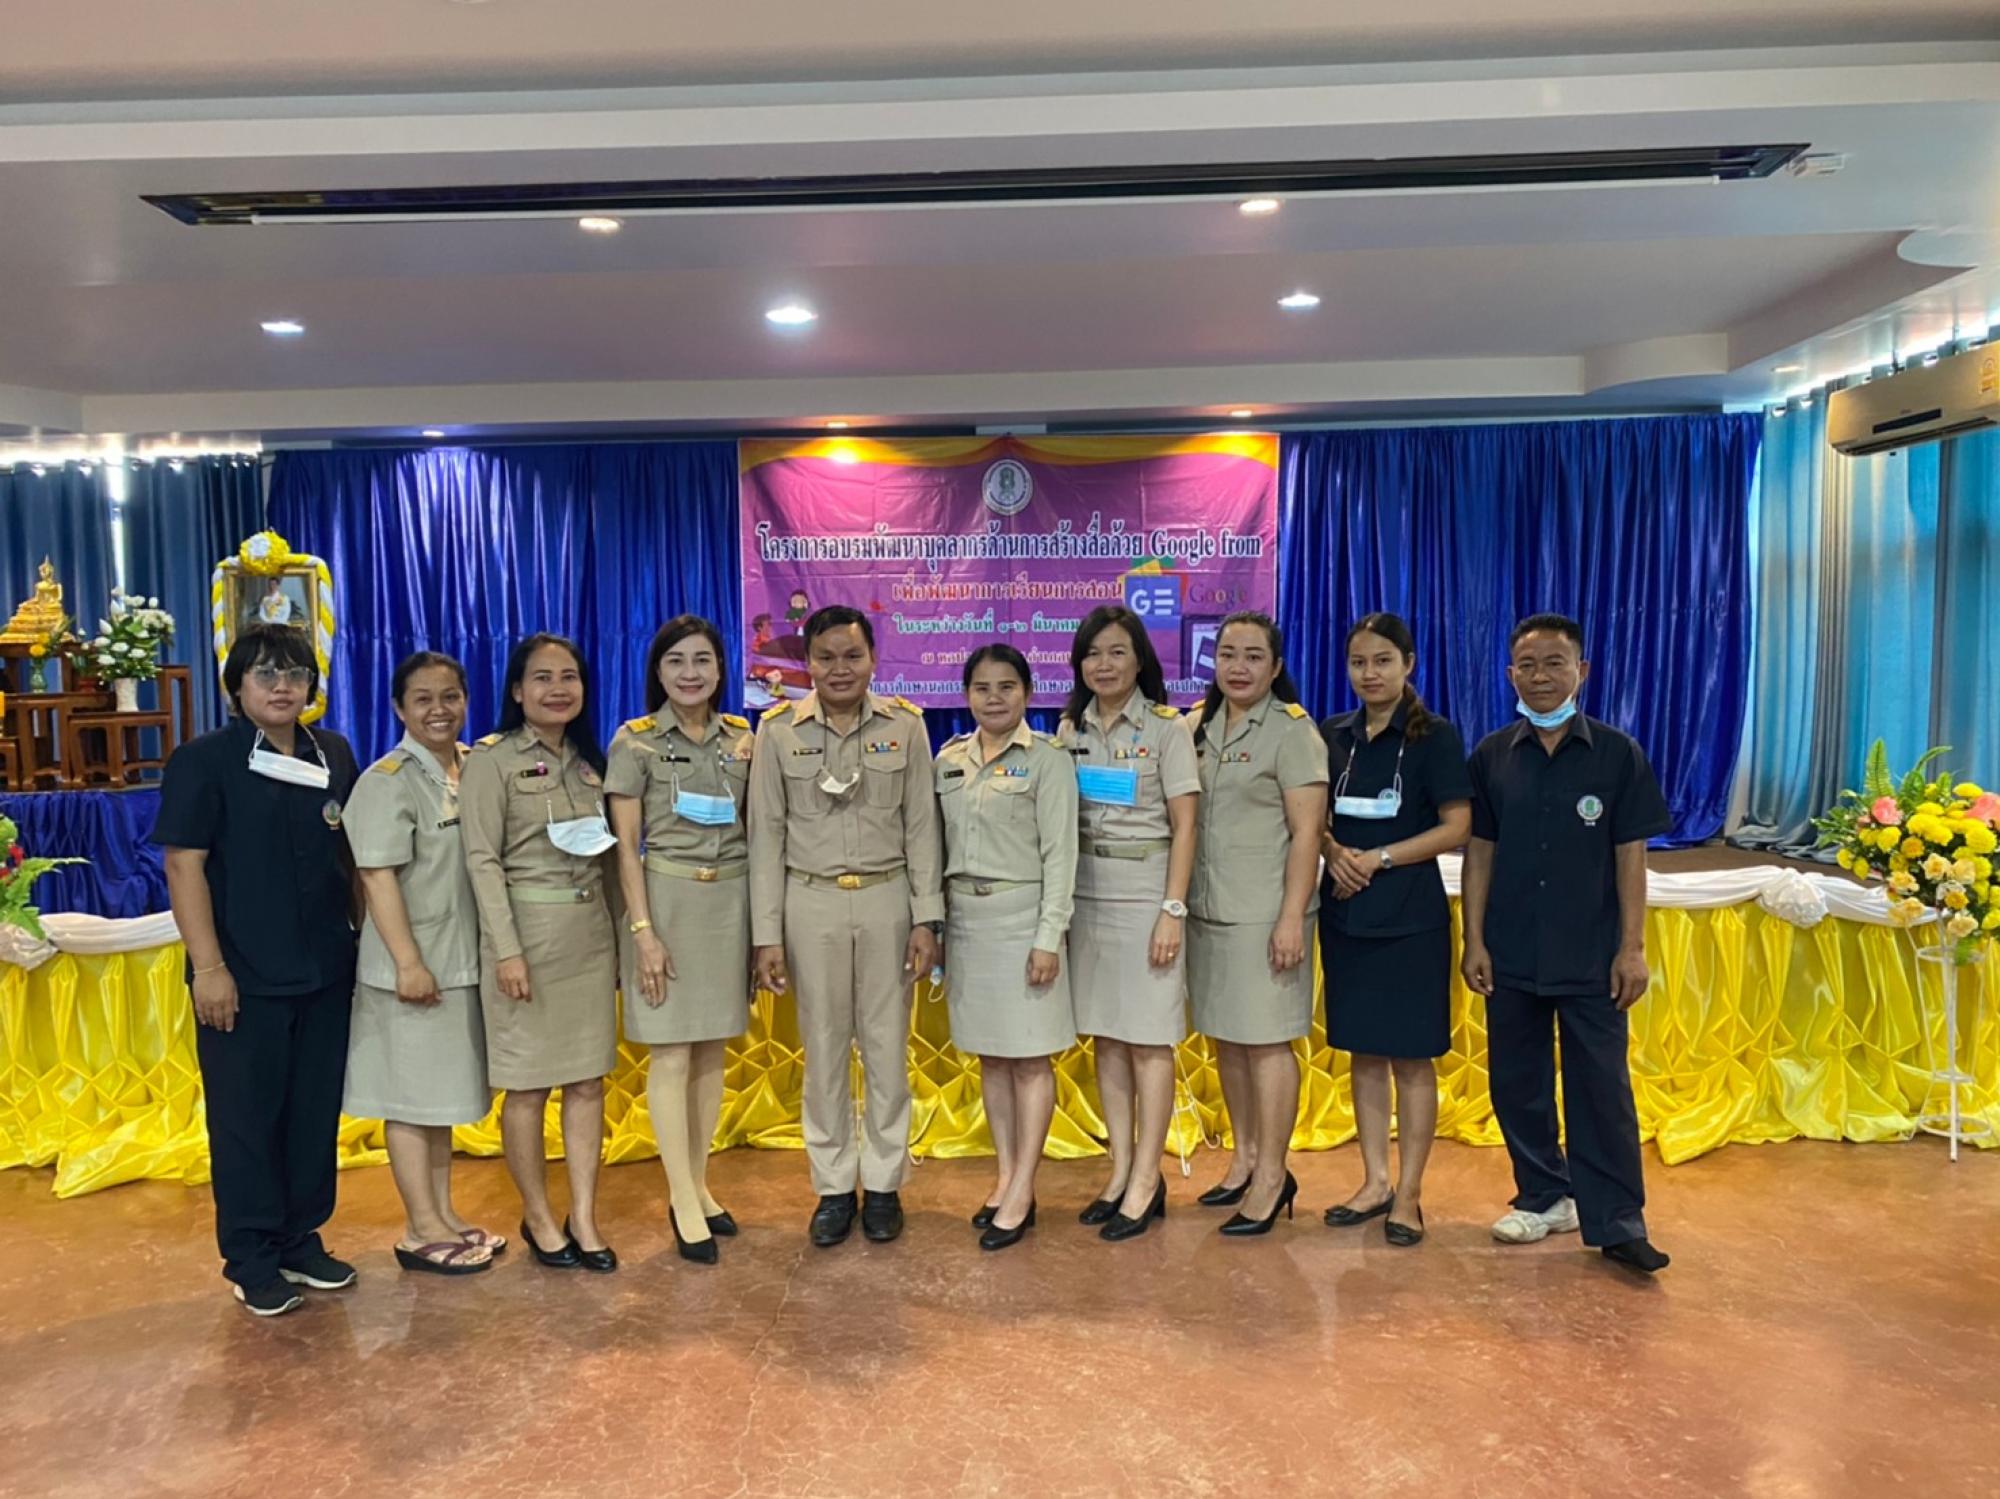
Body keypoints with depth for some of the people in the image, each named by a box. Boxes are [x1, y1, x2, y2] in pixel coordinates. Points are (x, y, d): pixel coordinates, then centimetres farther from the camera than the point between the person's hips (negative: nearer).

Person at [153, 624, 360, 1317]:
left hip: (326, 971, 5)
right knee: (247, 1119, 6)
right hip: (245, 976, -4)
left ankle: (303, 1241, 27)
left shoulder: (335, 755, 7)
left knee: (316, 1114, 12)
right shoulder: (203, 759, -7)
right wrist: (209, 966, -15)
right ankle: (252, 1260, 20)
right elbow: (184, 866, -10)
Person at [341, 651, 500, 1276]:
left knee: (443, 1092, 16)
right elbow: (378, 876, -18)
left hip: (464, 958, 7)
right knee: (411, 1096, 4)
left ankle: (444, 1213, 28)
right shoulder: (388, 781, -14)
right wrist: (409, 963, -20)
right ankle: (422, 1230, 15)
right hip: (413, 963, -7)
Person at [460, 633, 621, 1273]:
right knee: (528, 1086, 5)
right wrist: (506, 949, -16)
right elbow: (483, 859, -11)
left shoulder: (589, 760, 12)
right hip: (528, 931, -5)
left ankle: (584, 1218, 17)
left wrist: (619, 933, 10)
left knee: (588, 1081, 7)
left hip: (591, 932, 6)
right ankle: (537, 1217, 21)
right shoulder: (491, 759, -6)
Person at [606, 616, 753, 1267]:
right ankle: (683, 1202, 9)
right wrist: (642, 930, -13)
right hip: (667, 901, -4)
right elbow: (625, 844, -5)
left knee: (712, 1052, 11)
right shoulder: (634, 741, -3)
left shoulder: (743, 737, 7)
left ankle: (697, 1186, 23)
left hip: (731, 902, 4)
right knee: (672, 1055, -1)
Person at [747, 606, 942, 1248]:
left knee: (887, 1047, 7)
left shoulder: (905, 726, 0)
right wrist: (767, 935, -2)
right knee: (823, 1049, 8)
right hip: (811, 903, 0)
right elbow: (766, 834, 1)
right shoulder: (779, 729, -1)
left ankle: (883, 1183, 23)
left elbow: (921, 827, 3)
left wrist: (926, 919, -2)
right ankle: (833, 1187, 23)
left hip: (887, 900, 0)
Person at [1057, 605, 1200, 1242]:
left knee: (1149, 1041, 1)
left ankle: (1146, 1182, 11)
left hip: (1145, 898, -5)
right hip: (1087, 897, 5)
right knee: (1106, 1036, 10)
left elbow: (1184, 825, -7)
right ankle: (1121, 1170, 21)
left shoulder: (1166, 728, -5)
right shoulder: (1071, 727, 8)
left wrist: (1173, 910, -12)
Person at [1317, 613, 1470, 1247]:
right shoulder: (1332, 735, 7)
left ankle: (1408, 1194, 14)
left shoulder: (1435, 737, -5)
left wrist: (1378, 858, -16)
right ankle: (1374, 1181, 23)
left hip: (1411, 917, -4)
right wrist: (1335, 851, -9)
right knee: (1364, 1051, 11)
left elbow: (1456, 828, -9)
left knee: (1412, 1056, 3)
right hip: (1345, 912, 4)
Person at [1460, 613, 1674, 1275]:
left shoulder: (1616, 753, -2)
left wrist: (1632, 947, -5)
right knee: (1516, 1081, 11)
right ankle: (1545, 1196, 28)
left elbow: (1630, 855, -1)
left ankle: (1616, 1221, 11)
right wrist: (1473, 940, 1)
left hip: (1590, 956, -2)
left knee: (1601, 1086, 1)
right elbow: (1480, 851, 5)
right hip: (1511, 953, 3)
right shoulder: (1491, 756, 3)